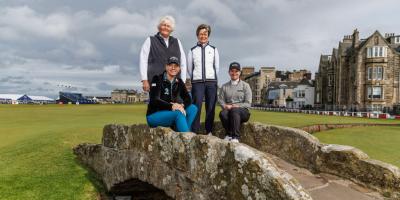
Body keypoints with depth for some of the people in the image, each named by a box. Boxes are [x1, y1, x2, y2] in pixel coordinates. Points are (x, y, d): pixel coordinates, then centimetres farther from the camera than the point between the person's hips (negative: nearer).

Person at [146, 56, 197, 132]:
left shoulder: (179, 82, 7)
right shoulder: (157, 79, -9)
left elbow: (188, 99, 0)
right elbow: (154, 100, -20)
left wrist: (182, 105, -23)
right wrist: (171, 106, -34)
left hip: (170, 114, 6)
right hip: (154, 115, -6)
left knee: (193, 108, -13)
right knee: (179, 113, -31)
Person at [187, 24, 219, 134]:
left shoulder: (214, 49, 10)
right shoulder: (192, 51, 7)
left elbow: (217, 67, 12)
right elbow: (189, 68, 11)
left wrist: (212, 79, 12)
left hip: (211, 82, 1)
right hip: (197, 82, -1)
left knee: (210, 107, 1)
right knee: (196, 106, -9)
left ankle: (209, 131, 7)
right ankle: (195, 131, -7)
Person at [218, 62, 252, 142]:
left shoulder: (245, 85, 8)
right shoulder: (224, 86, 17)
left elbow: (248, 103, 1)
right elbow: (220, 99, 10)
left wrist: (236, 106, -15)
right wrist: (225, 106, -13)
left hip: (243, 112, -2)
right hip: (228, 110, 2)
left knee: (234, 110, -37)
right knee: (222, 113, -34)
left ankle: (236, 137, -35)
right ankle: (229, 134, -16)